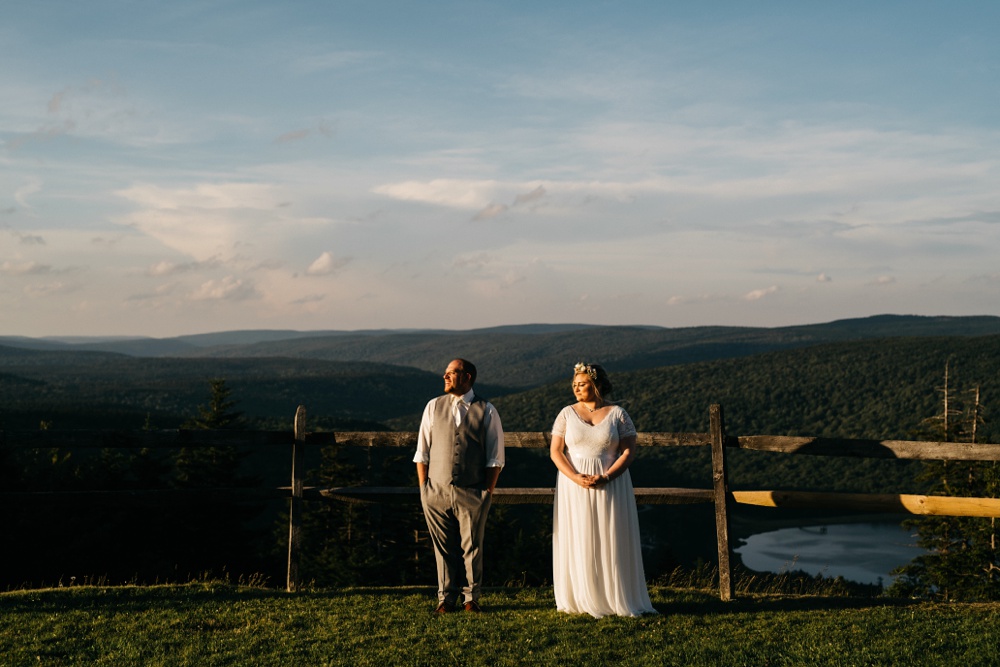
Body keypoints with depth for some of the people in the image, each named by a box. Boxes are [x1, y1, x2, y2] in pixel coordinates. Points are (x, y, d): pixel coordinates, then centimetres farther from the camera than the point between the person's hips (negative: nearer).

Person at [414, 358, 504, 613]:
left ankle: (471, 598, 19)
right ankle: (446, 598, 18)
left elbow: (496, 457, 2)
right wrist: (424, 487, 2)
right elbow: (422, 452, 8)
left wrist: (488, 492, -4)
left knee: (472, 547, 6)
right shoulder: (433, 407, 6)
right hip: (437, 493, 2)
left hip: (472, 494, -2)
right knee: (443, 547, 7)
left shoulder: (486, 410, 0)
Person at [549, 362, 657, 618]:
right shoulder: (567, 414, 3)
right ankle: (583, 600, 10)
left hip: (611, 485, -1)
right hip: (574, 486, 1)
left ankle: (616, 599, 10)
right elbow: (555, 452, -1)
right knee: (578, 542, 2)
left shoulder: (618, 414, 0)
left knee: (612, 542, 1)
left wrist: (605, 477, -18)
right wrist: (576, 478, -16)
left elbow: (628, 452, -4)